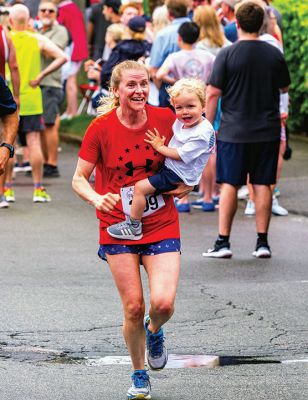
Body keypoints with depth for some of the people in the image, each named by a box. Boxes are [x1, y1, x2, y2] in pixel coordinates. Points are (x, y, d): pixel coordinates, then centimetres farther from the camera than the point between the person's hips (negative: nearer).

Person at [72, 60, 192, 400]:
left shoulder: (166, 119, -5)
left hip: (162, 227, 1)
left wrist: (186, 184, -4)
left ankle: (154, 331, 23)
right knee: (133, 308, -1)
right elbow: (79, 179, -4)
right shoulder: (101, 128, -9)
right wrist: (96, 198, -24)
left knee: (163, 302, -15)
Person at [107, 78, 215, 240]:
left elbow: (181, 155, -21)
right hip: (169, 168, 10)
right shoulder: (181, 122, 4)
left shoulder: (202, 134, -24)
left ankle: (133, 227, -5)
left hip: (178, 176, -10)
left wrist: (159, 147, -11)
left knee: (140, 187, -14)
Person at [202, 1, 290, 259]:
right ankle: (262, 242, 7)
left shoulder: (227, 54, -9)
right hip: (267, 131, 2)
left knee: (229, 185, 3)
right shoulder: (274, 55, 0)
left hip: (233, 131, -2)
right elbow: (285, 87, 15)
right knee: (262, 185, 6)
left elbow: (213, 93, -9)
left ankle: (223, 242, 2)